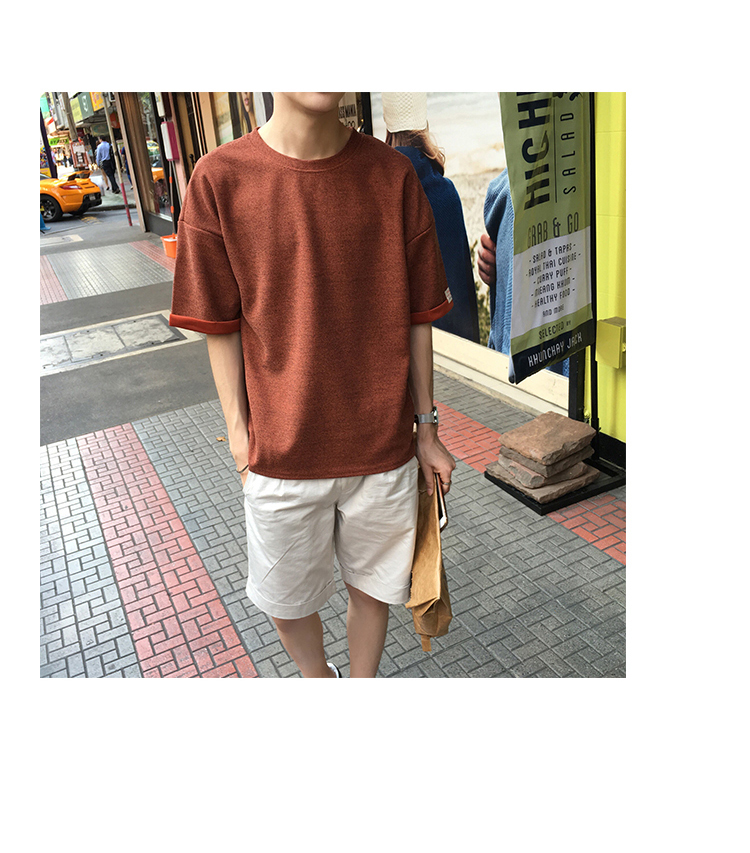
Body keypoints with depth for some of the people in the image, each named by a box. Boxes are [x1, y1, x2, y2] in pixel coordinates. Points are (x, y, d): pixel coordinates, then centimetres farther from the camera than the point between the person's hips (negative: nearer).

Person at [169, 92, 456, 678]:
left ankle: (362, 685, 47)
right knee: (287, 600, 18)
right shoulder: (220, 180, -8)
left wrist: (426, 428, 5)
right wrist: (239, 432, -1)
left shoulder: (393, 175, -4)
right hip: (281, 452, 0)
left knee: (371, 586, 18)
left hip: (383, 447, 1)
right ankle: (317, 677, 50)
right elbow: (221, 327, -2)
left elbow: (417, 316, 1)